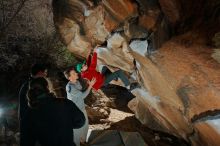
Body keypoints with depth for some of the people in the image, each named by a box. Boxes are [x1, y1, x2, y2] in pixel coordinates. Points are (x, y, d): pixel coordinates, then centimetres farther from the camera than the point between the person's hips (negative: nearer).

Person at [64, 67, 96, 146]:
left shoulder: (77, 82, -3)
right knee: (77, 129, 9)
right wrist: (90, 85, -21)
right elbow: (82, 95, -25)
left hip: (82, 108, 9)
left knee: (85, 125, 26)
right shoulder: (69, 87, -30)